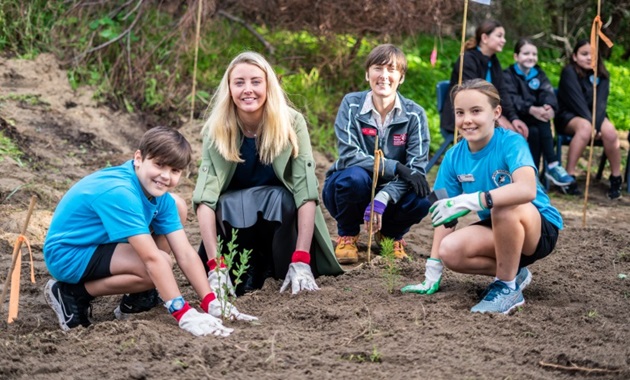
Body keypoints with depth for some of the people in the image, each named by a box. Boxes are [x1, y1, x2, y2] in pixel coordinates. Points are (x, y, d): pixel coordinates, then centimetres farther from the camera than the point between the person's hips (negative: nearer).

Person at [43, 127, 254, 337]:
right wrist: (183, 314, -39)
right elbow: (152, 259, -37)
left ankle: (136, 298, 6)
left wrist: (211, 304, -19)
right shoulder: (118, 193, -32)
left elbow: (185, 254, -9)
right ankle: (72, 293, -9)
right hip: (68, 256, -9)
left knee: (176, 208, 3)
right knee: (160, 262, -26)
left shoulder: (162, 198, -6)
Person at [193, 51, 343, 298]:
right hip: (237, 218, 1)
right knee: (227, 204, -32)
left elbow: (306, 193, -25)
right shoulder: (216, 131, -18)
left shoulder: (292, 123, -20)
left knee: (279, 198, -33)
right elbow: (205, 197, -27)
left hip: (281, 213, -1)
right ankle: (249, 271, -7)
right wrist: (215, 266, -38)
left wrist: (301, 262, -34)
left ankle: (287, 268, -9)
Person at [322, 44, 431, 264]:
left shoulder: (414, 114, -11)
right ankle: (347, 236, -5)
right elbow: (349, 155, -22)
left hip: (391, 191, 2)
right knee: (355, 176, -36)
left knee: (423, 200, -29)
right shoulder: (352, 105, -14)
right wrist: (397, 168, -32)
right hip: (348, 188, -1)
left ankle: (390, 234, 7)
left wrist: (383, 198, -34)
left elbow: (417, 168, -18)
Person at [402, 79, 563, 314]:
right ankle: (514, 273, 3)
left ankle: (508, 287, -18)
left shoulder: (511, 143, -22)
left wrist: (468, 201, -49)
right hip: (497, 233, 6)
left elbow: (527, 189, -41)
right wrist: (432, 275, -9)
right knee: (450, 251, -22)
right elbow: (445, 215, -4)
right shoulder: (454, 157, -5)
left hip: (540, 230, -6)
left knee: (504, 206, -36)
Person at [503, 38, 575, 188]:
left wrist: (549, 106, -29)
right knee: (535, 130, -33)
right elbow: (511, 98, -16)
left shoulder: (539, 74, 16)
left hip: (536, 118, 3)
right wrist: (531, 109, -36)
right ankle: (552, 165, -29)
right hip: (517, 118, -3)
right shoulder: (508, 75, 2)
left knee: (537, 131, -31)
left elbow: (547, 92, -3)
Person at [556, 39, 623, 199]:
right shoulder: (569, 72, -9)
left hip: (594, 116, 4)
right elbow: (578, 102, -18)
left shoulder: (602, 75, 6)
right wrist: (591, 123, -27)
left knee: (609, 131, -29)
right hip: (569, 117, -4)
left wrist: (596, 124, -25)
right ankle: (569, 176, -36)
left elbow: (600, 102, -9)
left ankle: (616, 178, -16)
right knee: (585, 127, -39)